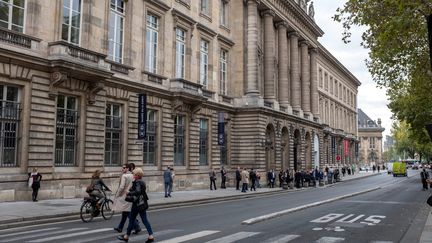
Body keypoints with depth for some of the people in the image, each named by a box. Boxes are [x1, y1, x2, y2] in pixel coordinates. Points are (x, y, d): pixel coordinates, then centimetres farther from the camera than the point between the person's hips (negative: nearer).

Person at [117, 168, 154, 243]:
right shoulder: (142, 182, 12)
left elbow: (137, 191, -32)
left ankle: (126, 236, 20)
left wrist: (129, 193, -22)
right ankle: (151, 236, 0)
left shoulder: (137, 182, -16)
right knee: (145, 220, 6)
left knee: (131, 219, 6)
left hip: (137, 204, -8)